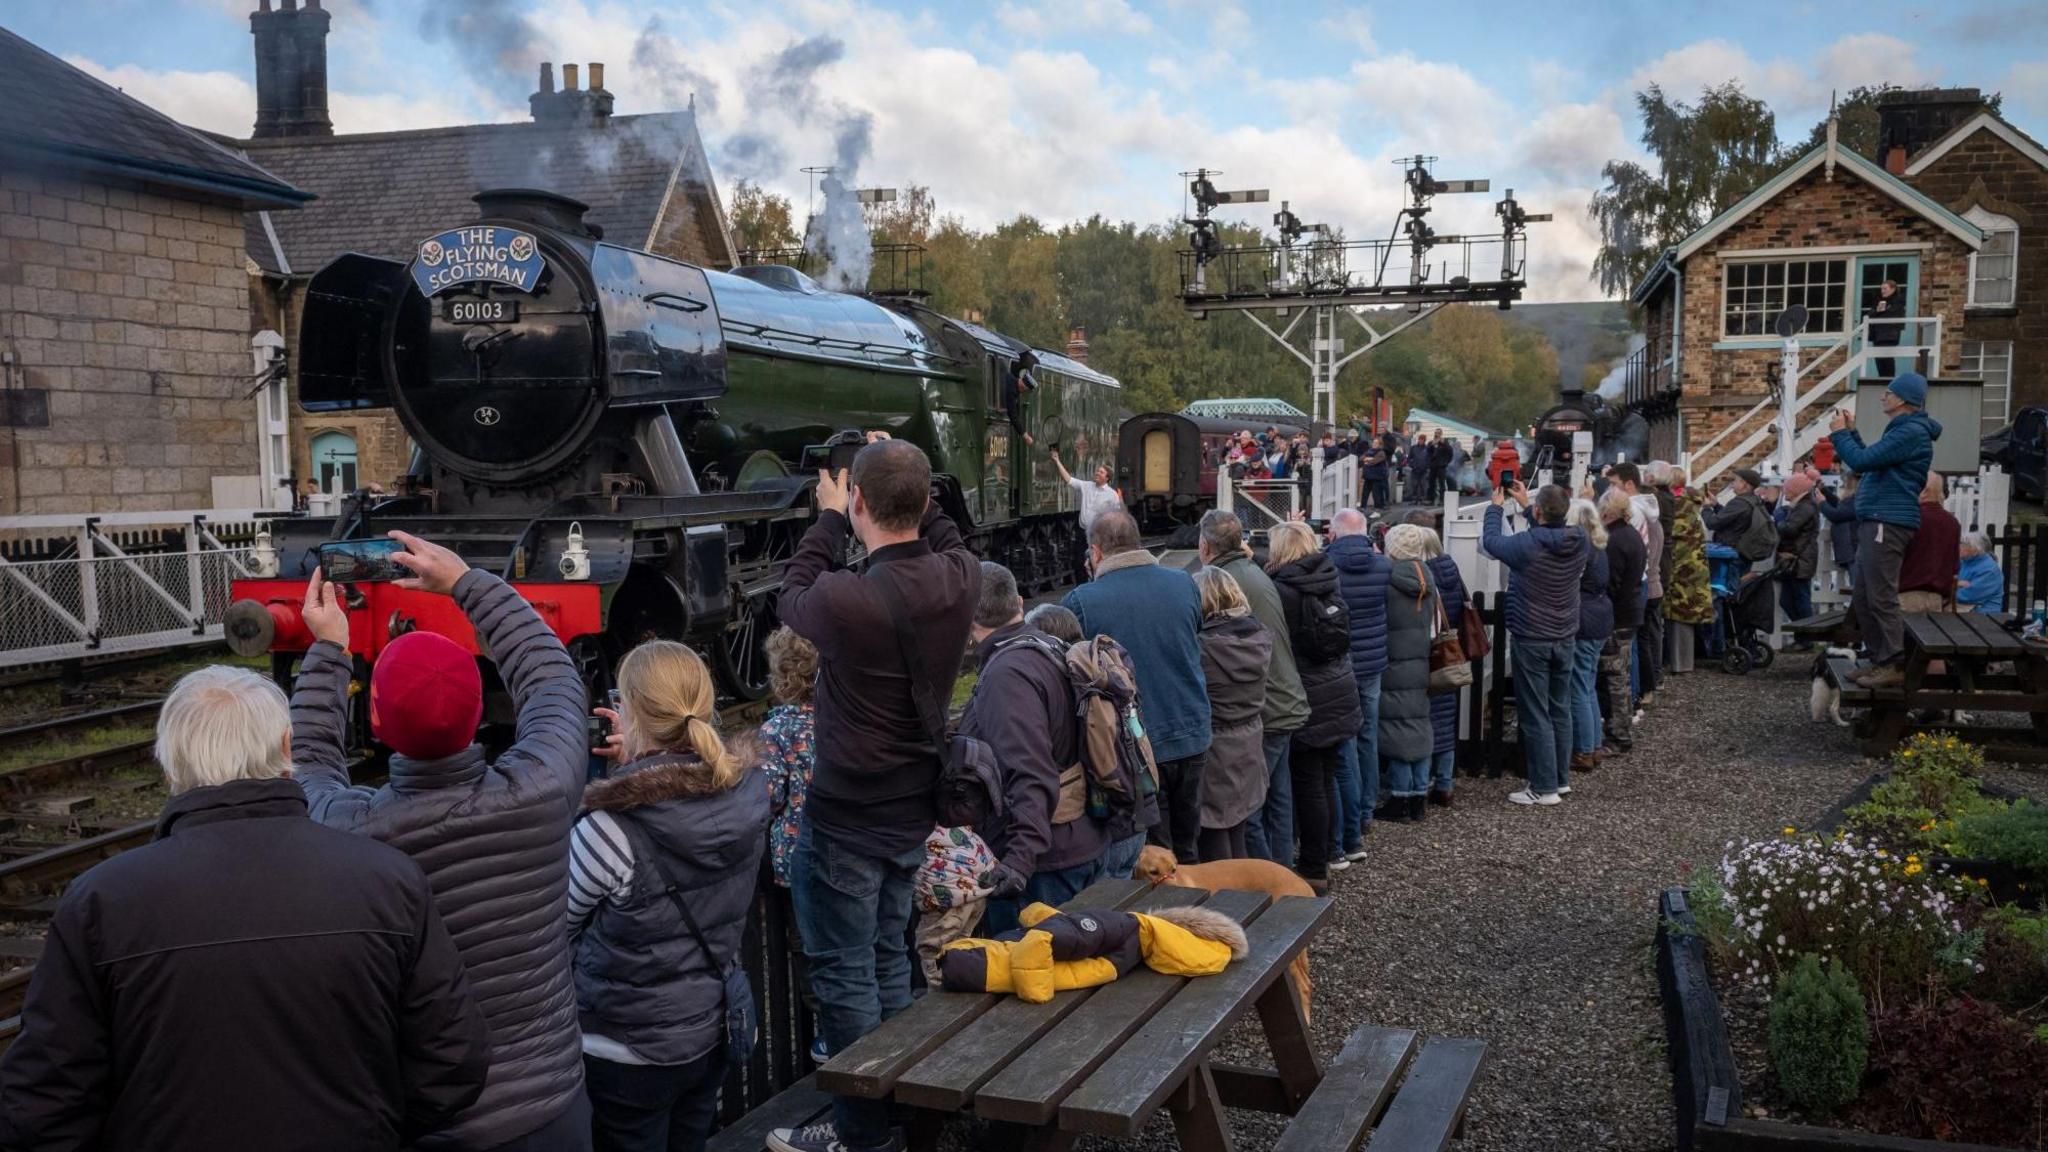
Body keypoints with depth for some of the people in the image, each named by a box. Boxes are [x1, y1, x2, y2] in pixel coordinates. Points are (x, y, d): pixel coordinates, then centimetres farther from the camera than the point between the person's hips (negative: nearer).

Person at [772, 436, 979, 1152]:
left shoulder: (843, 600, -27)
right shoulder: (960, 578, -10)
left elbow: (790, 598, -1)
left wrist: (830, 516, 9)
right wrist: (905, 482, 16)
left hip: (847, 818, -7)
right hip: (914, 809, 7)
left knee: (844, 975, 7)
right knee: (888, 960, 20)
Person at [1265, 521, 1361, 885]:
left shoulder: (1281, 590, -16)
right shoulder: (1326, 580, 5)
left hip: (1306, 701, -7)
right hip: (1339, 694, 7)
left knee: (1308, 784, 1)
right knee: (1325, 780, 15)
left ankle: (1314, 867, 8)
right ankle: (1322, 854, 26)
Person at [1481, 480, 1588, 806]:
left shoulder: (1527, 545, -24)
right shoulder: (1579, 541, -8)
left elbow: (1489, 541, -5)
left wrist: (1496, 506, 10)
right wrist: (1524, 504, 21)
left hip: (1531, 641, -6)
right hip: (1565, 638, 6)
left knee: (1535, 715, 0)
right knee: (1560, 710, 17)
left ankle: (1544, 787, 3)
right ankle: (1561, 776, 27)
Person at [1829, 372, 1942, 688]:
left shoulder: (1911, 432, -13)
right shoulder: (1902, 430, 22)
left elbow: (1862, 460, -18)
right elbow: (1870, 461, 25)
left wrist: (1840, 433, -3)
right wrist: (1851, 431, 22)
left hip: (1887, 524, -11)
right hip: (1876, 523, 11)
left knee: (1881, 598, -11)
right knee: (1863, 599, 12)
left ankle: (1894, 665, -8)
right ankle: (1879, 660, 18)